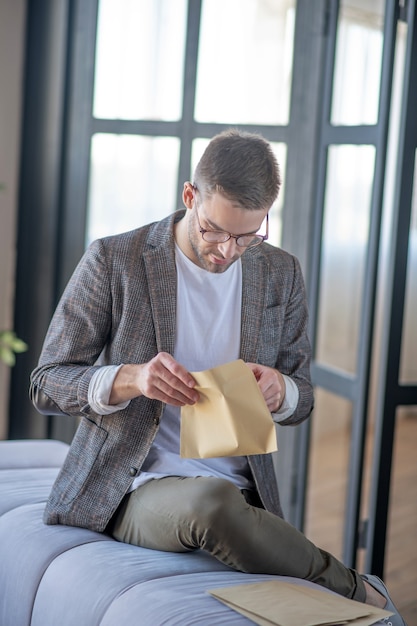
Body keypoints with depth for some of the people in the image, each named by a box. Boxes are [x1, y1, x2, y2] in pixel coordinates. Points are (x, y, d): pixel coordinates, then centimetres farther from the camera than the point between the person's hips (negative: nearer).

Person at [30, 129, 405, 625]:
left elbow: (302, 398, 14)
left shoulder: (281, 274, 7)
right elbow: (46, 383, -4)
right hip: (135, 487, -2)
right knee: (212, 503, -36)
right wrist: (131, 378, -24)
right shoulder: (113, 260, -5)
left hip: (243, 495, 3)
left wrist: (279, 390, -13)